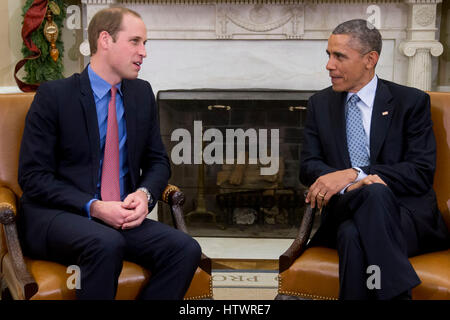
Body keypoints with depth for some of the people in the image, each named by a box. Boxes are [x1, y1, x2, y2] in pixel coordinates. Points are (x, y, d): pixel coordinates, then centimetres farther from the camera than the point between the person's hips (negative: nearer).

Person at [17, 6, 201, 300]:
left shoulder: (142, 94, 11)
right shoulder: (54, 95, -4)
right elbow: (33, 176, -7)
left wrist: (144, 194, -8)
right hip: (55, 216, -4)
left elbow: (158, 161, 16)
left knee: (186, 249, -22)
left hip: (122, 216, 5)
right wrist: (94, 207, -19)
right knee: (107, 244, -37)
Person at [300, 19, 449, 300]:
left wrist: (353, 173, -18)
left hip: (404, 211, -2)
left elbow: (422, 172, -6)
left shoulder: (411, 101, 4)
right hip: (344, 210, 3)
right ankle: (396, 291, -35)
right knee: (373, 193, -35)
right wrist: (357, 183, -16)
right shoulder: (320, 103, 15)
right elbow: (308, 166, 7)